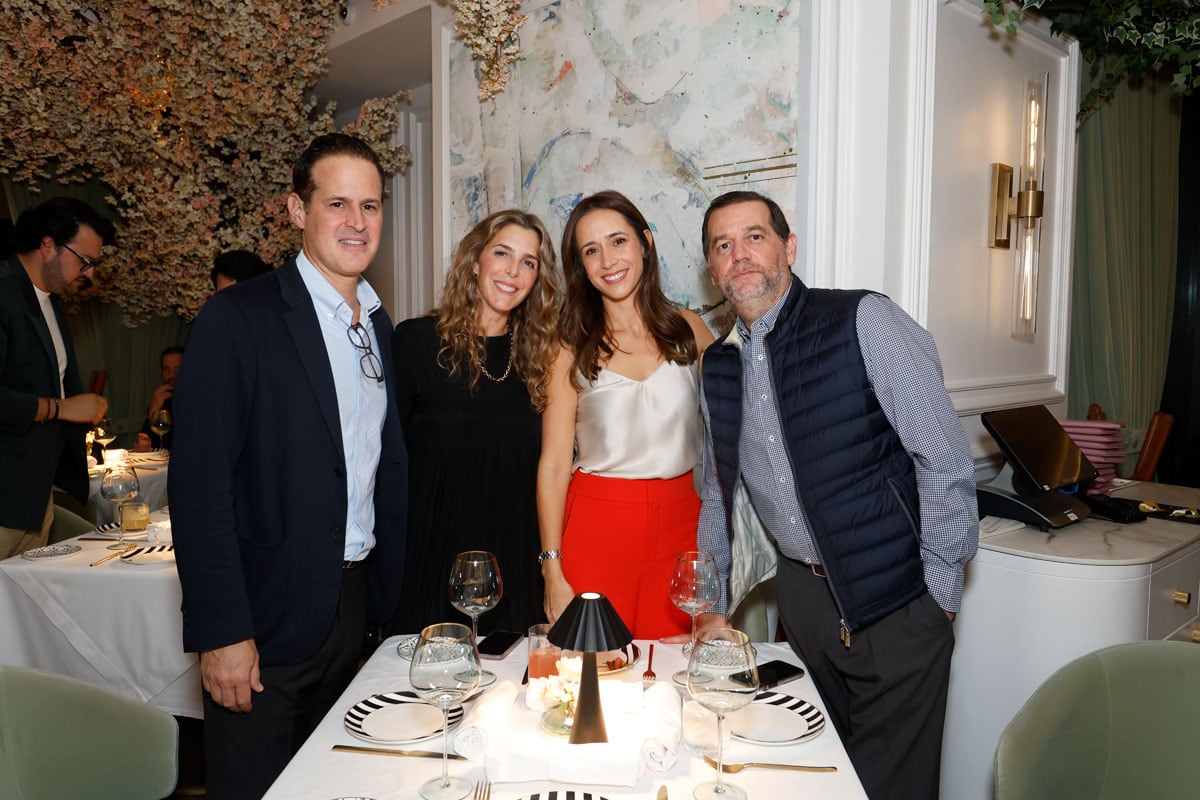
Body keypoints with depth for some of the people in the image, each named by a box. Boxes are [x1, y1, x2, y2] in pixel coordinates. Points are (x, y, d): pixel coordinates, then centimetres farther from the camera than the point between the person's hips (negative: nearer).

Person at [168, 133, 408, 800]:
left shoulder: (379, 325, 9)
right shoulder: (238, 319, -12)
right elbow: (199, 484, -16)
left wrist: (388, 592, 10)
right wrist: (222, 632, -18)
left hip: (356, 611, 6)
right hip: (267, 619, -6)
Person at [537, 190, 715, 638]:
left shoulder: (689, 331, 4)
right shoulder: (572, 349, -2)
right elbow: (553, 465, -4)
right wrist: (553, 572, -8)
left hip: (680, 526, 2)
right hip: (596, 529, -1)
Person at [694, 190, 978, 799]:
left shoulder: (864, 321, -13)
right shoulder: (718, 366, 5)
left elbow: (946, 460, -12)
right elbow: (719, 493, 16)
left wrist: (939, 594, -9)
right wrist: (714, 606, 17)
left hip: (894, 597, -5)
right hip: (801, 591, 5)